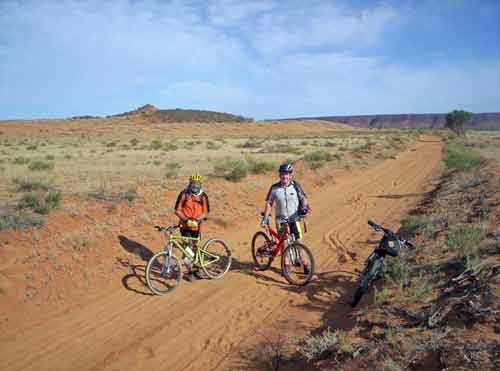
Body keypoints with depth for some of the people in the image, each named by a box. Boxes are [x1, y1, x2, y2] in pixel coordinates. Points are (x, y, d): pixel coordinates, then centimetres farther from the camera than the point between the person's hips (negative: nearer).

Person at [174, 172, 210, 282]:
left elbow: (206, 212, 0)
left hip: (196, 226, 2)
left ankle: (195, 268, 32)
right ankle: (190, 271, 7)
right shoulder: (184, 194, -6)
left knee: (195, 248, 14)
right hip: (185, 226, -2)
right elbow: (177, 210, -6)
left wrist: (198, 219, -18)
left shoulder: (203, 196, -2)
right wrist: (186, 219, -20)